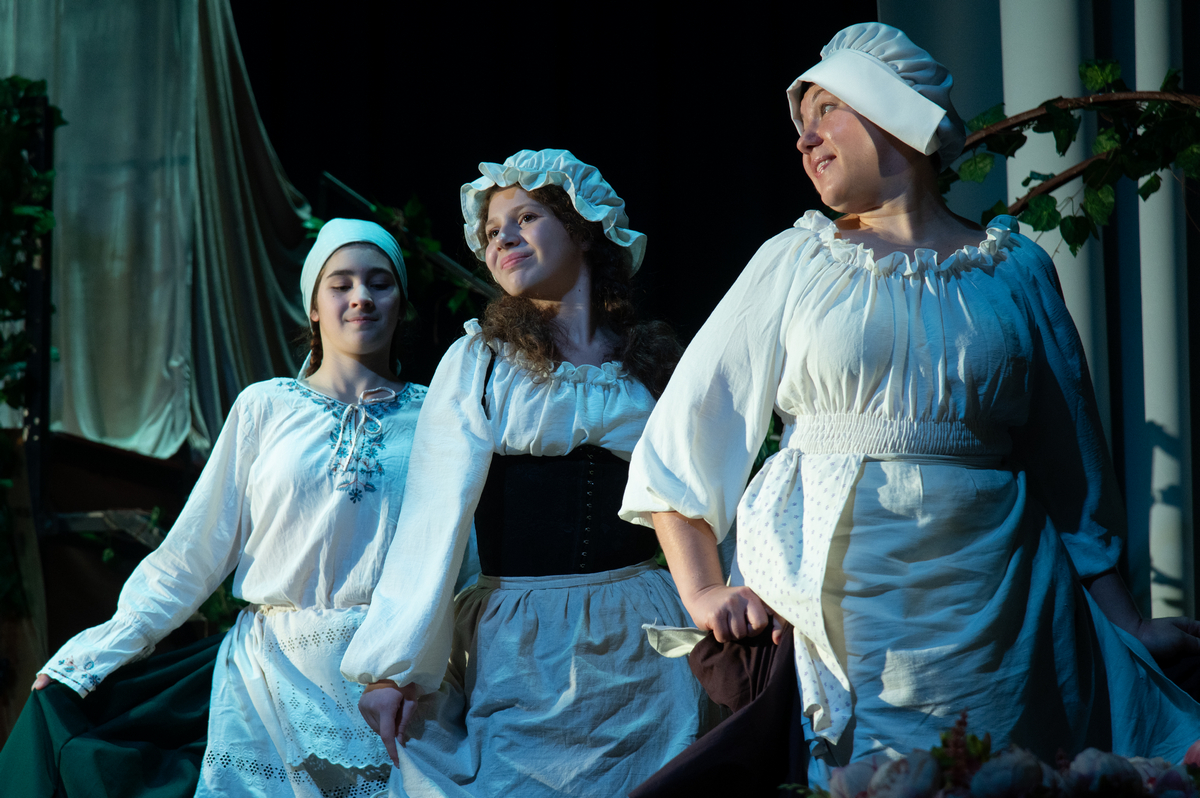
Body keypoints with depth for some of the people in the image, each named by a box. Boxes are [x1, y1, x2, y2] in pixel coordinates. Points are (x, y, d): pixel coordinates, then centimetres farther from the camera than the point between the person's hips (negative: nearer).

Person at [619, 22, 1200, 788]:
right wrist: (703, 593, -3)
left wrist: (1124, 623, 10)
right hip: (846, 594, -1)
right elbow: (681, 437, 7)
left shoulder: (1018, 271, 9)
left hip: (993, 602, 1)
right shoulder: (797, 263, 8)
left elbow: (1070, 463, 13)